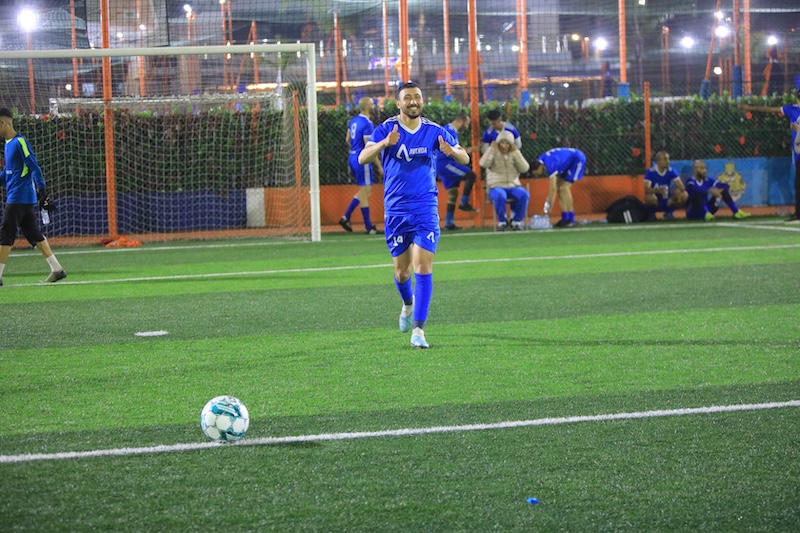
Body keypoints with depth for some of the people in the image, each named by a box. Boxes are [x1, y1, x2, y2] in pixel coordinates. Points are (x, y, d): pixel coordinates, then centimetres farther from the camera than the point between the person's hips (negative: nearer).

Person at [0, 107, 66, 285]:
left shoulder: (20, 142, -13)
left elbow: (34, 167, -17)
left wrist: (42, 192, -20)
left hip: (18, 198, -9)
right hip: (25, 199, 9)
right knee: (34, 235, 10)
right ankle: (56, 269, 11)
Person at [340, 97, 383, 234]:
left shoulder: (353, 120, 9)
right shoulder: (367, 124, -18)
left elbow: (348, 140, 20)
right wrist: (379, 166, -16)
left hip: (353, 157, 9)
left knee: (364, 191, 18)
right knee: (365, 192, -2)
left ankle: (345, 217, 14)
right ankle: (368, 227, 4)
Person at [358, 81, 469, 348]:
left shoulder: (434, 131, 1)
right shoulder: (386, 130, -3)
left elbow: (465, 159, 6)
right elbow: (362, 158, -15)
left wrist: (451, 151, -18)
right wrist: (385, 143, -34)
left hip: (426, 208, 0)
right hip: (395, 209, 0)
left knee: (423, 266, -13)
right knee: (402, 270, 9)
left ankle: (418, 329, -13)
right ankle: (408, 304, 43)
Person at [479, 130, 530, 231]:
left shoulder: (514, 154, 12)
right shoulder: (493, 153, 6)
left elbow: (524, 168, -3)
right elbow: (484, 164, -14)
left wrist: (516, 152, -8)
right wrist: (492, 149, -12)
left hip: (513, 186, 3)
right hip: (496, 186, -3)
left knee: (524, 195, -29)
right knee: (500, 196, -38)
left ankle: (517, 221, -12)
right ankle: (502, 221, -16)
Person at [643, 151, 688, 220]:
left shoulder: (671, 171, -4)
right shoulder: (650, 172, -12)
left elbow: (681, 187, -10)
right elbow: (646, 189, -25)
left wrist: (679, 191, -33)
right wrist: (658, 190, -44)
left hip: (667, 204, 3)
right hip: (655, 204, -3)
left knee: (684, 196, -21)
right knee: (650, 197, -38)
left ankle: (669, 213, 3)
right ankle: (651, 214, -5)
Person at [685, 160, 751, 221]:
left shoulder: (707, 181, 5)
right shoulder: (691, 182, -10)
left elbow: (726, 186, -3)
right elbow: (696, 189, -34)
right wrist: (710, 191, -48)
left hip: (707, 209, 6)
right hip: (693, 213, -6)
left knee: (723, 190, -4)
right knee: (698, 194, -33)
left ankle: (736, 212, -14)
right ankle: (707, 214, -51)